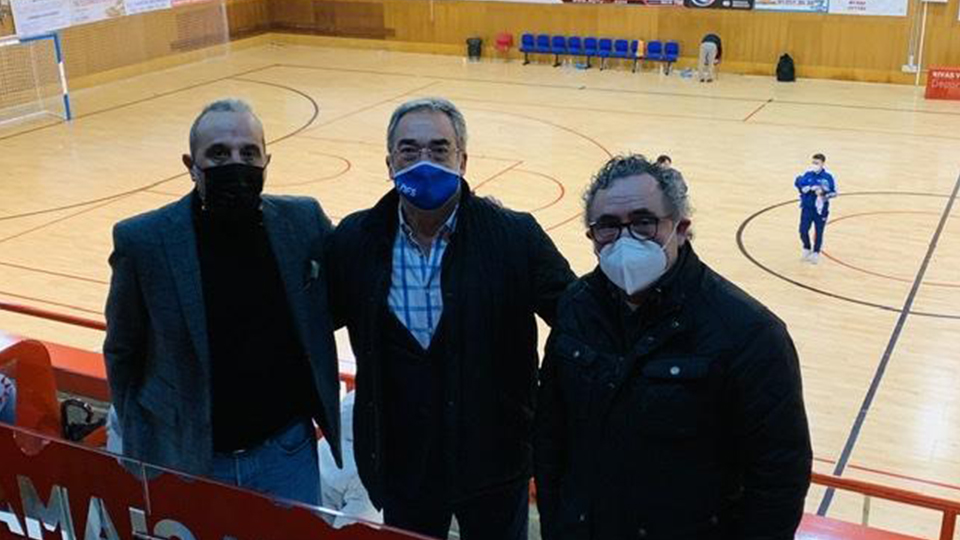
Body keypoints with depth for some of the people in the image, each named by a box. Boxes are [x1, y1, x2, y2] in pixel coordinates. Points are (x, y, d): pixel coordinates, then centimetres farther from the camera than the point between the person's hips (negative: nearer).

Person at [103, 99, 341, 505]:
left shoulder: (304, 222, -8)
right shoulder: (143, 241, -13)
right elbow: (123, 354, -1)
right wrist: (140, 454, 1)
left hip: (287, 452, 1)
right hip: (190, 461, -1)